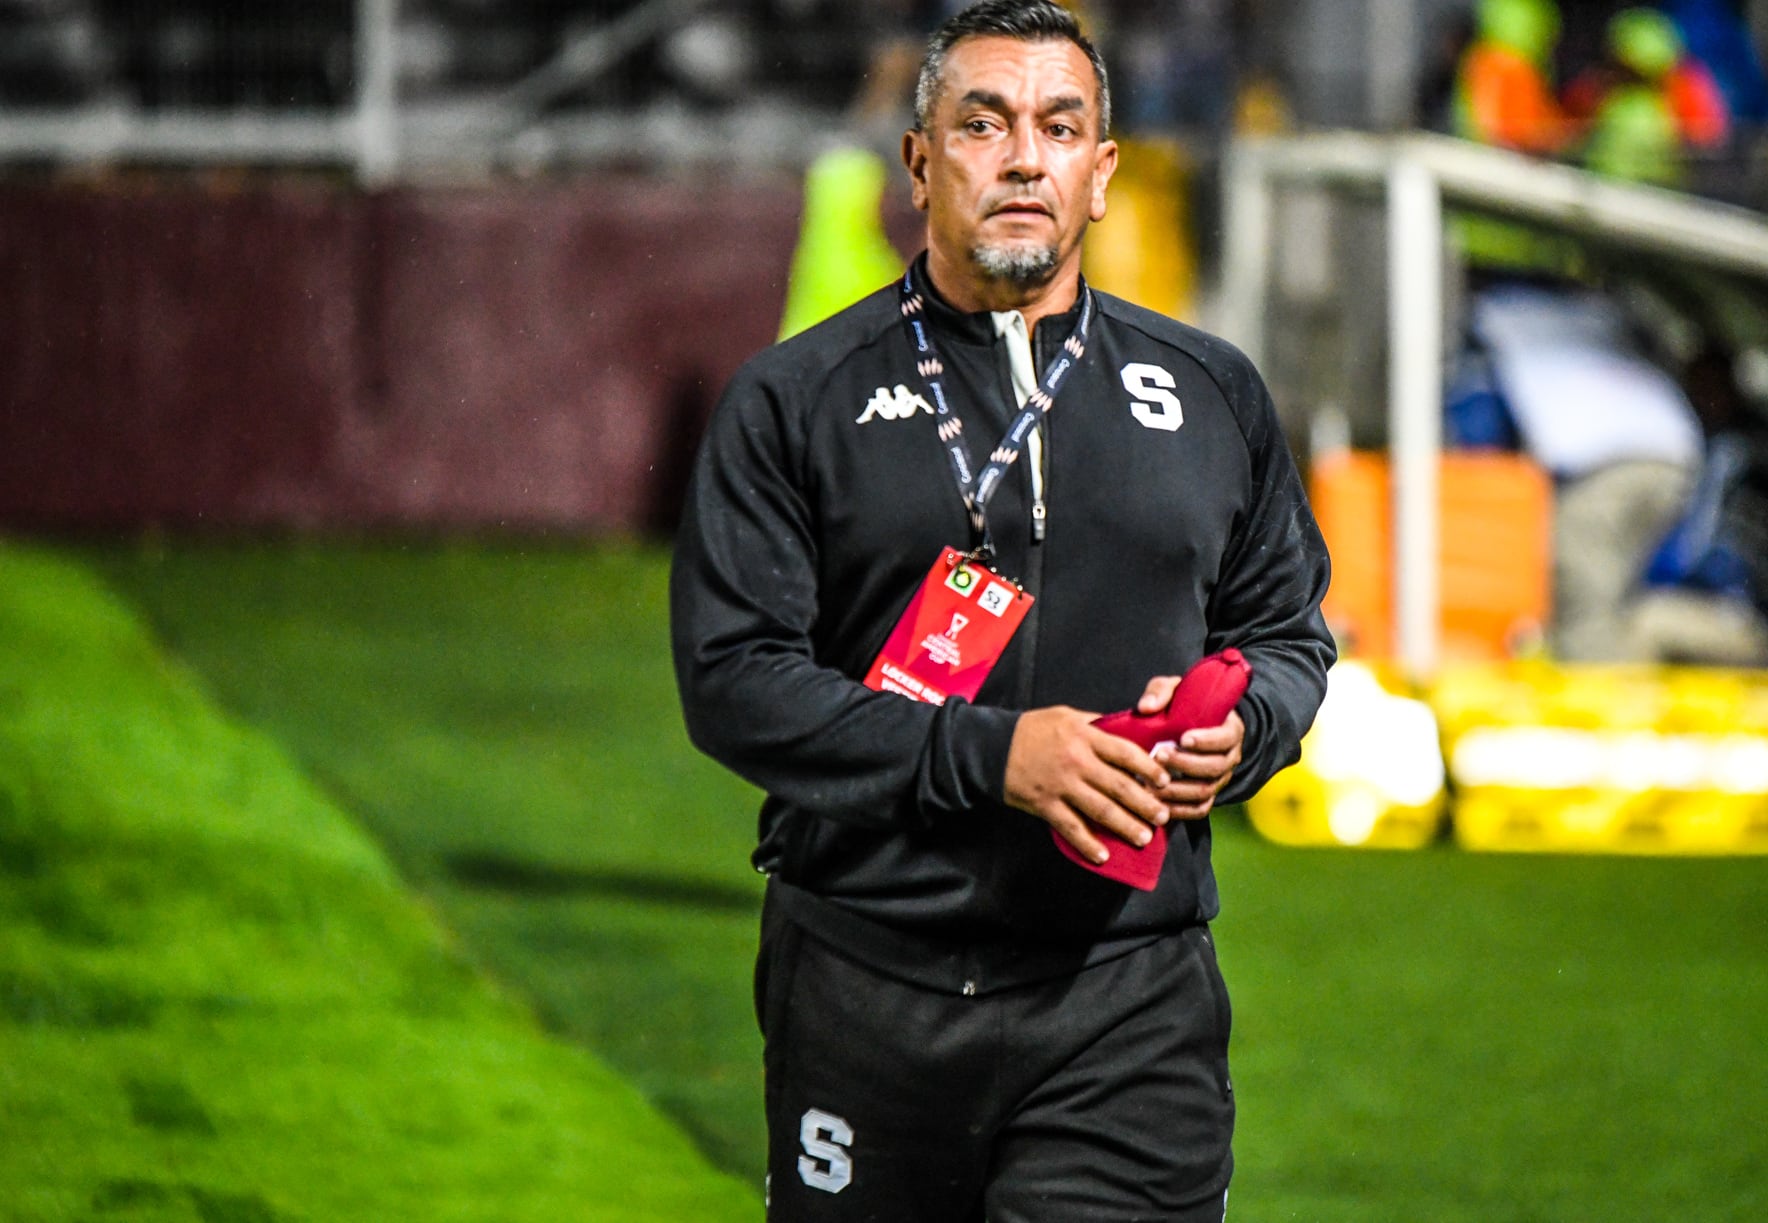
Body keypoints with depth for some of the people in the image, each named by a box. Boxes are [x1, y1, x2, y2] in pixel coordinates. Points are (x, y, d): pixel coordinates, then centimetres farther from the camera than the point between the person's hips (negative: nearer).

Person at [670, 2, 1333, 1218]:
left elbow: (1291, 636, 23)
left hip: (1130, 993, 1)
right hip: (870, 992, -1)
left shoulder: (1212, 395, 15)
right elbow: (734, 677, -4)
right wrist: (987, 753, -14)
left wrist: (1237, 728, -2)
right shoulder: (794, 400, 5)